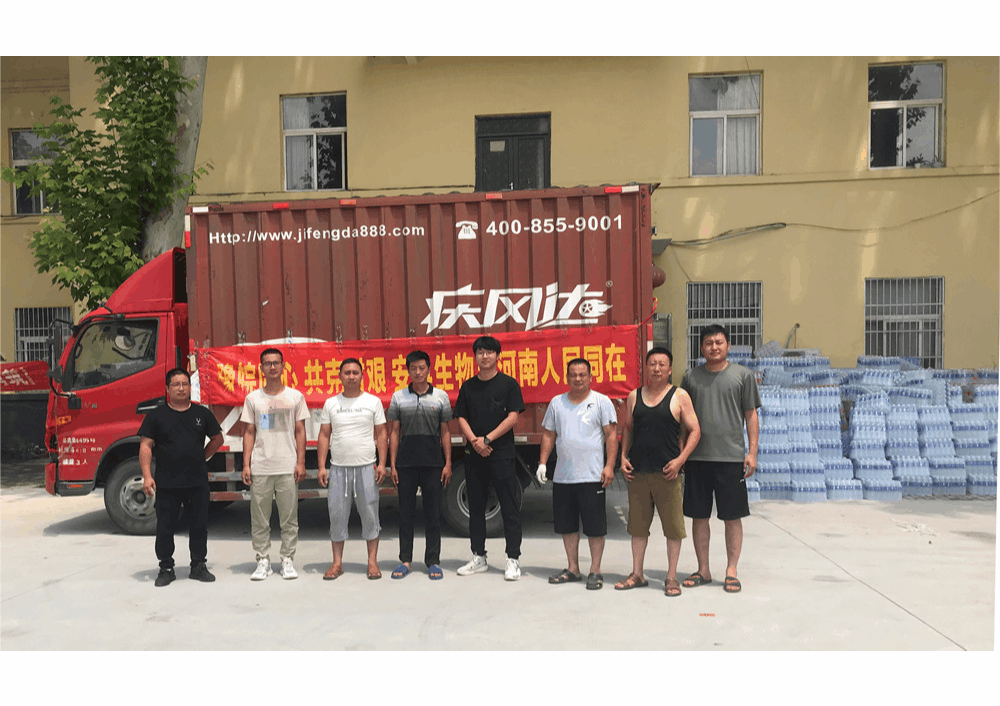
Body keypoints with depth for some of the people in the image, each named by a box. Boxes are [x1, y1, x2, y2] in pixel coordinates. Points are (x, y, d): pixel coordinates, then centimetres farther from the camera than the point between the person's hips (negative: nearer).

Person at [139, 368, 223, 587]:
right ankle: (166, 568, 19)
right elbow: (146, 445, -2)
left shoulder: (202, 413, 9)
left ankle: (199, 566, 21)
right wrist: (147, 475, -11)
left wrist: (200, 458, 9)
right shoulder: (156, 415, 2)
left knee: (199, 526, 8)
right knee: (165, 528, 5)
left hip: (198, 483, 2)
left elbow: (217, 438, 19)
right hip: (166, 484, -2)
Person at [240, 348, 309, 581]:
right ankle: (263, 561, 15)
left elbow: (300, 432, 5)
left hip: (288, 467, 0)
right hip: (260, 468, 1)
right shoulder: (252, 398, 7)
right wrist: (246, 464, 0)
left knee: (289, 518, 3)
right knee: (259, 518, 5)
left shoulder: (295, 397, 5)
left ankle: (288, 560, 14)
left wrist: (301, 462, -1)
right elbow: (249, 433, 7)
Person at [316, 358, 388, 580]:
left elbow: (381, 434, 4)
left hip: (366, 467, -1)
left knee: (370, 513, 0)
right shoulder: (331, 403, 8)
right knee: (337, 514, 3)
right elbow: (324, 436, 8)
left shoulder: (373, 401, 4)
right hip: (338, 467, 2)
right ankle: (337, 563, 13)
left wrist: (382, 463, -5)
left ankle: (372, 562, 9)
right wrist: (322, 466, 0)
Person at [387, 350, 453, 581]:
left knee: (433, 513, 4)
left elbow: (445, 432, 7)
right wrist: (392, 464, 2)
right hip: (406, 464, 1)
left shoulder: (440, 396, 5)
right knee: (405, 512, 6)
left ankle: (432, 561, 14)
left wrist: (448, 463, 1)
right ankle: (405, 560, 17)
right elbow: (394, 432, 7)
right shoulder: (398, 397, 6)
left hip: (433, 464, 0)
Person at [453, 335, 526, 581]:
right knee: (475, 507, 11)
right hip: (474, 456, 4)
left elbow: (512, 417, -7)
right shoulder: (468, 386, 10)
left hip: (502, 454, -4)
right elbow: (461, 418, 8)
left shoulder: (508, 383, -1)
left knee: (510, 508, -2)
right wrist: (474, 441, -10)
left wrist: (487, 439, -13)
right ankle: (478, 557, 22)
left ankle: (513, 559, 6)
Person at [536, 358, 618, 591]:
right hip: (562, 476, 4)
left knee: (595, 526, 0)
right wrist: (542, 462, 6)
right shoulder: (557, 402, 12)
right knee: (567, 525, 12)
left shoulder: (602, 401, 0)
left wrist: (609, 465, -11)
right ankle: (572, 569, 24)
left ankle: (595, 571, 13)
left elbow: (611, 435, -3)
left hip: (592, 476, -4)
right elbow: (548, 434, 15)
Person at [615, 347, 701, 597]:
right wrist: (623, 456, 4)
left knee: (673, 525, 2)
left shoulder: (679, 396, 0)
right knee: (638, 524, 10)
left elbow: (694, 430, 0)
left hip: (667, 472, -3)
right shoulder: (634, 396, 10)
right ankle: (637, 574, 22)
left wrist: (680, 460, -11)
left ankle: (671, 577, 15)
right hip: (637, 471, 3)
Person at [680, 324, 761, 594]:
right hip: (697, 457, 2)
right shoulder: (691, 377, 8)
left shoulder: (742, 375, 3)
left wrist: (752, 452, -3)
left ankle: (731, 571, 16)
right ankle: (703, 570, 20)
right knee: (699, 516, 8)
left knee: (732, 517, 3)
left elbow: (751, 415, 5)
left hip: (731, 457, -2)